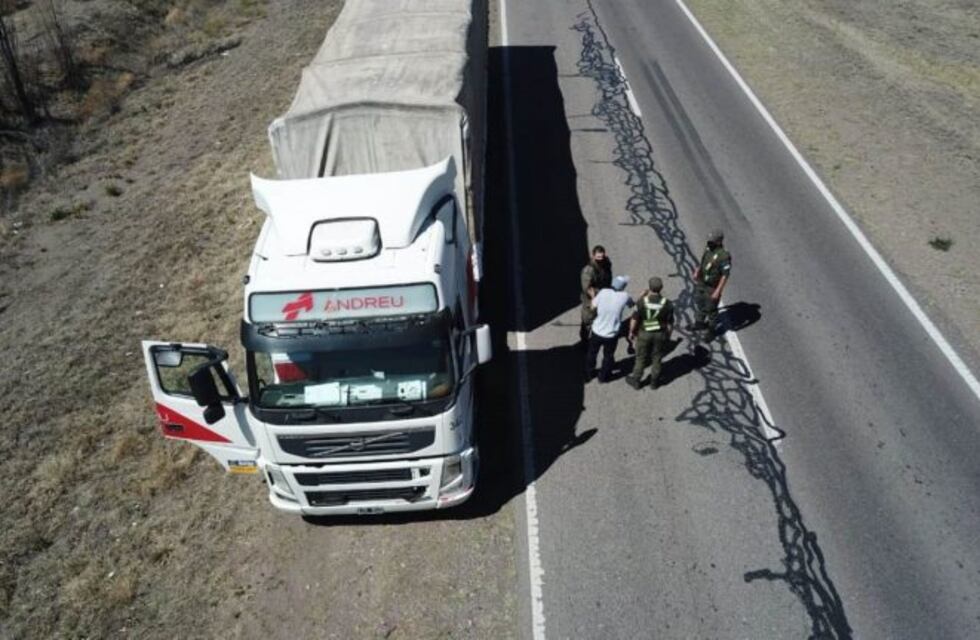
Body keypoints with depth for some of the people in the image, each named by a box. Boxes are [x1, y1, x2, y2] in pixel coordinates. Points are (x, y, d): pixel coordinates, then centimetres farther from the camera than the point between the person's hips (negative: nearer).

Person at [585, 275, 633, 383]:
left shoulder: (603, 292, -16)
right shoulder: (624, 296, -17)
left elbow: (593, 306, -3)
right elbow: (631, 305, 4)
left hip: (597, 331, 2)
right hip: (611, 335, -1)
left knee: (591, 353, 26)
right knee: (608, 356, 25)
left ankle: (588, 374, 44)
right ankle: (603, 376, 43)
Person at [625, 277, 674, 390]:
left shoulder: (642, 301, -22)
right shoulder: (667, 304, -18)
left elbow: (634, 319, -12)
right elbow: (669, 323, -7)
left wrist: (631, 331, 5)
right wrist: (668, 335, 10)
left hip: (644, 334, -1)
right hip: (660, 334, 1)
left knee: (641, 358, 17)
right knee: (656, 359, 19)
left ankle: (636, 380, 31)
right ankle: (653, 382, 34)